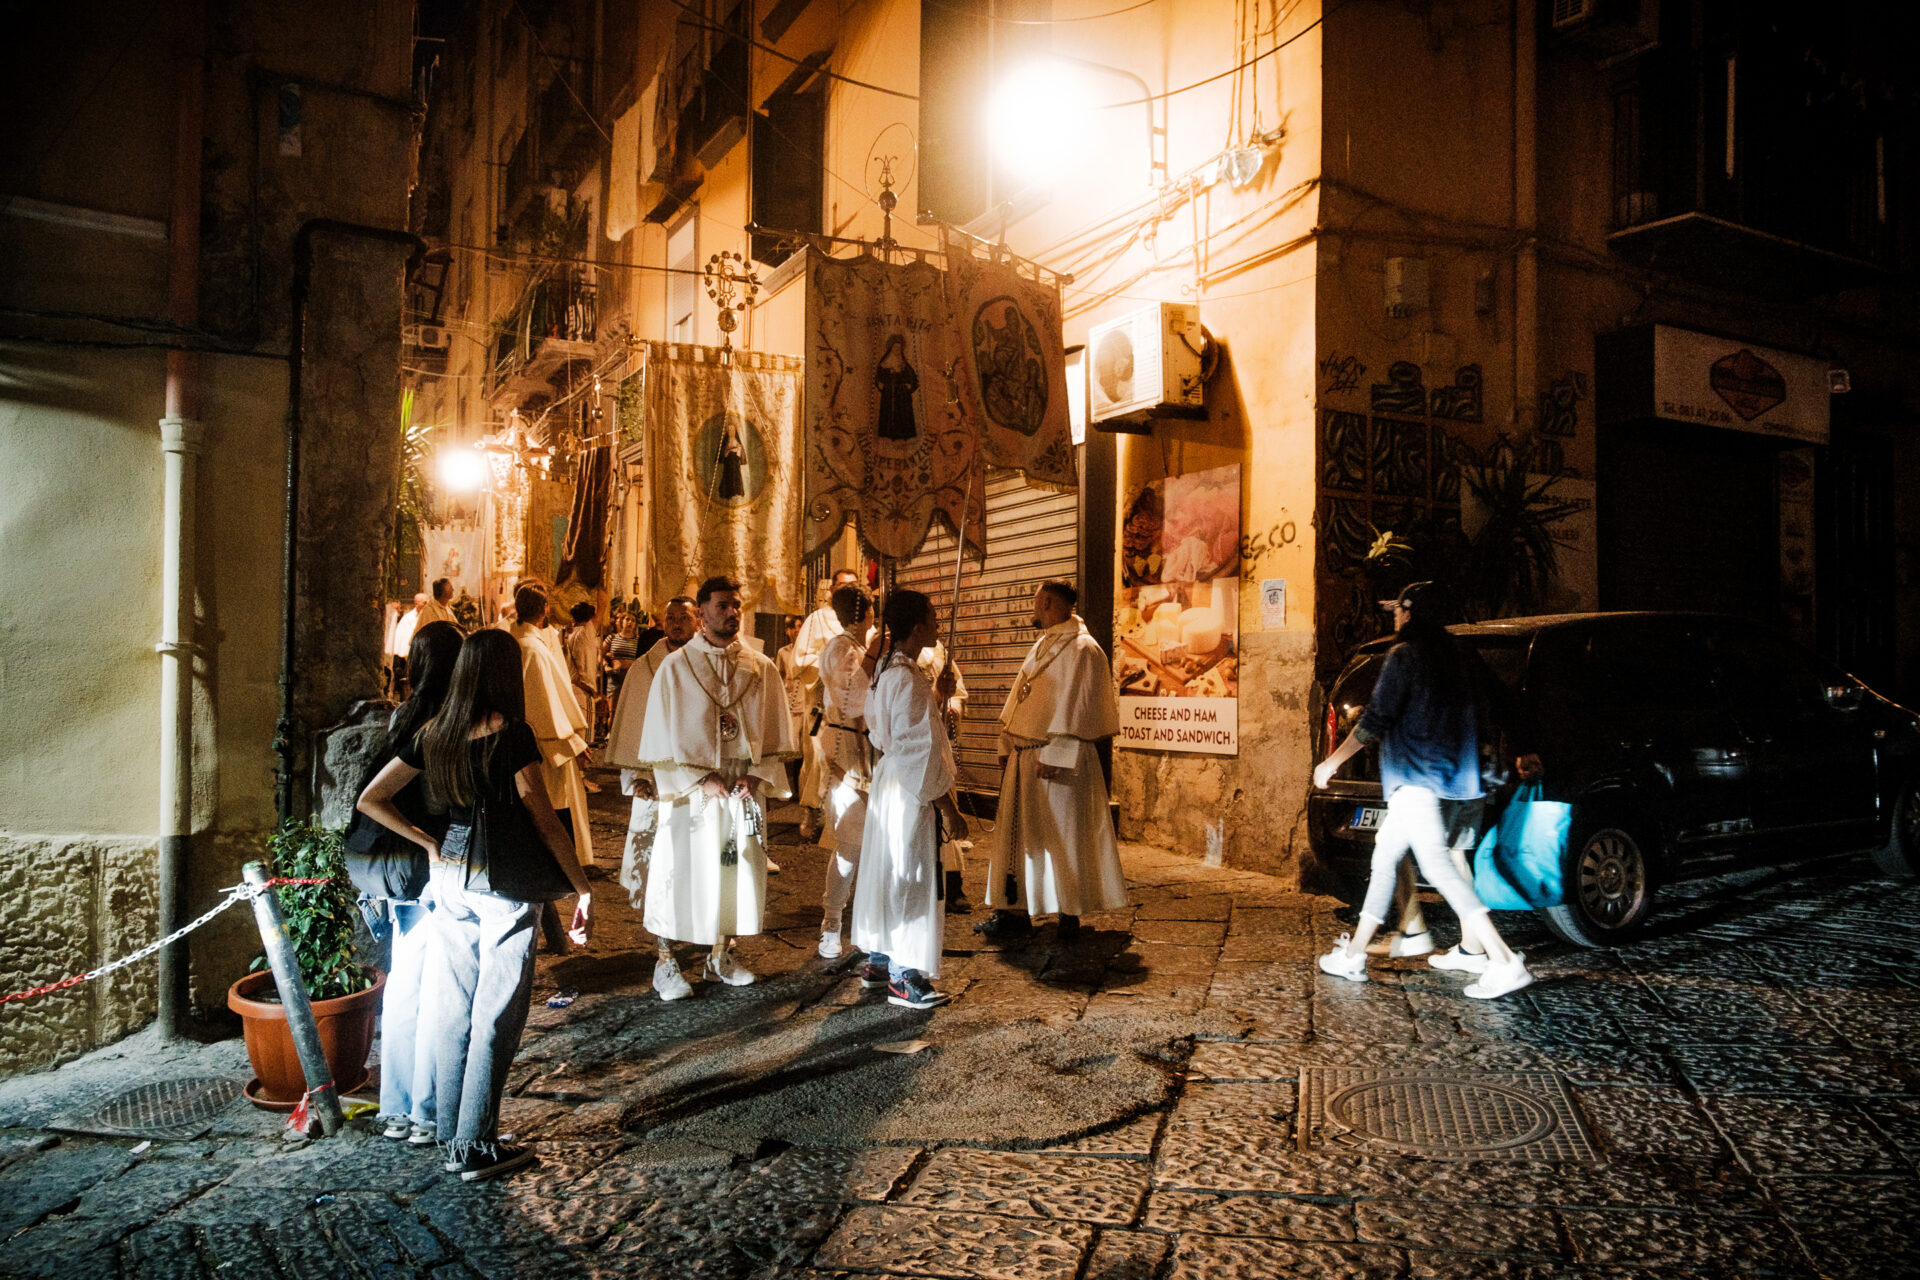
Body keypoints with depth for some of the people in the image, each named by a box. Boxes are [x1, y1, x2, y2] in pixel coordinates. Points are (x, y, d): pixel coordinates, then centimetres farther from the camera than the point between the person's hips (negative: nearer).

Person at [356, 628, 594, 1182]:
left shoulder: (433, 734, 4)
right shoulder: (510, 733, -14)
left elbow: (370, 799, 8)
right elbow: (545, 820, -15)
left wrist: (429, 844, 9)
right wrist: (583, 889, -10)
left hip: (449, 876, 6)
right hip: (504, 885, -6)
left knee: (453, 1010, 15)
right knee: (496, 1016, 4)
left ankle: (450, 1137, 25)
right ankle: (476, 1147, 12)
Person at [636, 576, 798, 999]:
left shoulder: (761, 668, 3)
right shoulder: (676, 667, -5)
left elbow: (776, 733, 6)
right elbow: (663, 737, -6)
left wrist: (756, 774, -9)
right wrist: (701, 779, -14)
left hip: (744, 790, 3)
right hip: (690, 791, -3)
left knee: (738, 868, 10)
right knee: (679, 872, 3)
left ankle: (720, 955, 27)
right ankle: (666, 963, 18)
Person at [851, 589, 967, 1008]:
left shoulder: (885, 670, 8)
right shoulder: (910, 679, -22)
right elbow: (923, 750, -22)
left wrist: (936, 711, 13)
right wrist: (948, 808, -17)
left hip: (888, 779, 10)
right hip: (912, 789, -10)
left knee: (885, 868, 17)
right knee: (911, 876, -1)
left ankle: (878, 961, 30)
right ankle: (904, 978, 9)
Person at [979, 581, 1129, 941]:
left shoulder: (1082, 650, -12)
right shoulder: (1042, 645, 16)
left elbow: (1077, 708, -18)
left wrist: (1053, 756, -22)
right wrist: (1006, 745, 12)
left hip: (1056, 761, -9)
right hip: (1023, 756, 9)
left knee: (1062, 836, 1)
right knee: (1018, 833, 10)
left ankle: (1069, 912, 14)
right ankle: (1017, 909, 18)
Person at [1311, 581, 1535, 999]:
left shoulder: (1404, 655, -9)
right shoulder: (1450, 654, 16)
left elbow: (1375, 721, -12)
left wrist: (1332, 762, -5)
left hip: (1417, 778, -9)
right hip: (1452, 778, 9)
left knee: (1436, 863, -12)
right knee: (1385, 853, 15)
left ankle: (1504, 961, -18)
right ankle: (1354, 952, 18)